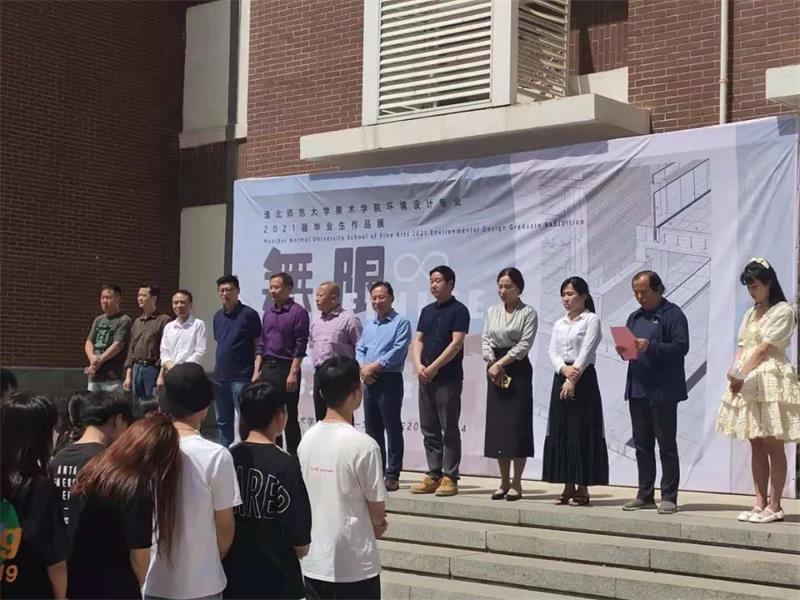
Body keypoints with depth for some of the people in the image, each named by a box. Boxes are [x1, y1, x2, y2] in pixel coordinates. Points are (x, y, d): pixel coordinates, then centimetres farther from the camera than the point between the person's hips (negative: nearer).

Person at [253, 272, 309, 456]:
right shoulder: (268, 313, 13)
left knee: (289, 417, -1)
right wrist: (257, 371, 7)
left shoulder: (298, 312, -7)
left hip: (286, 368, -6)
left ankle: (293, 457, 5)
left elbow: (300, 346, -12)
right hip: (267, 368, 6)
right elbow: (262, 344, 15)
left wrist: (293, 374, -17)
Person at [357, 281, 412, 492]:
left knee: (392, 428, -5)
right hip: (369, 381, 7)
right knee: (372, 428, 10)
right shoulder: (369, 325, 19)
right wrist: (362, 368, -5)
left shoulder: (401, 323, -3)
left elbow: (398, 351, -14)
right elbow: (359, 349, 15)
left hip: (389, 380, -7)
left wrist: (374, 367, -14)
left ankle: (392, 475, -4)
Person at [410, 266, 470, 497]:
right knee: (429, 430, 9)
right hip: (426, 379, 7)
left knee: (450, 430, -2)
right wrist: (418, 365, -5)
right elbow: (418, 340, 12)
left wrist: (434, 367, -15)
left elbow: (457, 343, -13)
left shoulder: (458, 310, -4)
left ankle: (450, 477, 0)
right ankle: (434, 475, 15)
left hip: (448, 379, -7)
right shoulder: (427, 311, 16)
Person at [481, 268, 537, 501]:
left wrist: (501, 363, -15)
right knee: (496, 424, 4)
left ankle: (516, 483, 1)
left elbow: (525, 344, -11)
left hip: (518, 369, -5)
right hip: (495, 370, 5)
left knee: (517, 424, -5)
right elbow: (485, 340, 6)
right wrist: (492, 364, -9)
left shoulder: (528, 313, -3)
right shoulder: (491, 312, 12)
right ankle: (504, 482, 12)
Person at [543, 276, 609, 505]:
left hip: (583, 379, -6)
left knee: (582, 432, -5)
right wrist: (564, 369, -15)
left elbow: (586, 351, -11)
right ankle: (568, 487, 10)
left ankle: (582, 488, 0)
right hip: (560, 378, 6)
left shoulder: (591, 320, -2)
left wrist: (573, 380, -19)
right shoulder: (559, 324, 16)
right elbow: (552, 352, 5)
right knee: (560, 432, 4)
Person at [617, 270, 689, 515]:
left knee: (667, 446, -1)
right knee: (642, 445, 11)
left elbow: (681, 347, -16)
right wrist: (623, 350, -1)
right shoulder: (634, 317, 17)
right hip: (637, 390, 7)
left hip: (663, 391, -7)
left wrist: (650, 347, -24)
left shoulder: (673, 314, -5)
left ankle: (669, 497, 4)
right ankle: (645, 495, 18)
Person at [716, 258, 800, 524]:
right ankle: (760, 503, 11)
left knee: (773, 445, -5)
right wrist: (734, 375, -3)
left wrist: (742, 374, -21)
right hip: (748, 382, 7)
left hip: (771, 380, -7)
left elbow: (764, 349, -14)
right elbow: (742, 348, 14)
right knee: (756, 445, 7)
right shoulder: (751, 313, 19)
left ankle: (774, 506, -2)